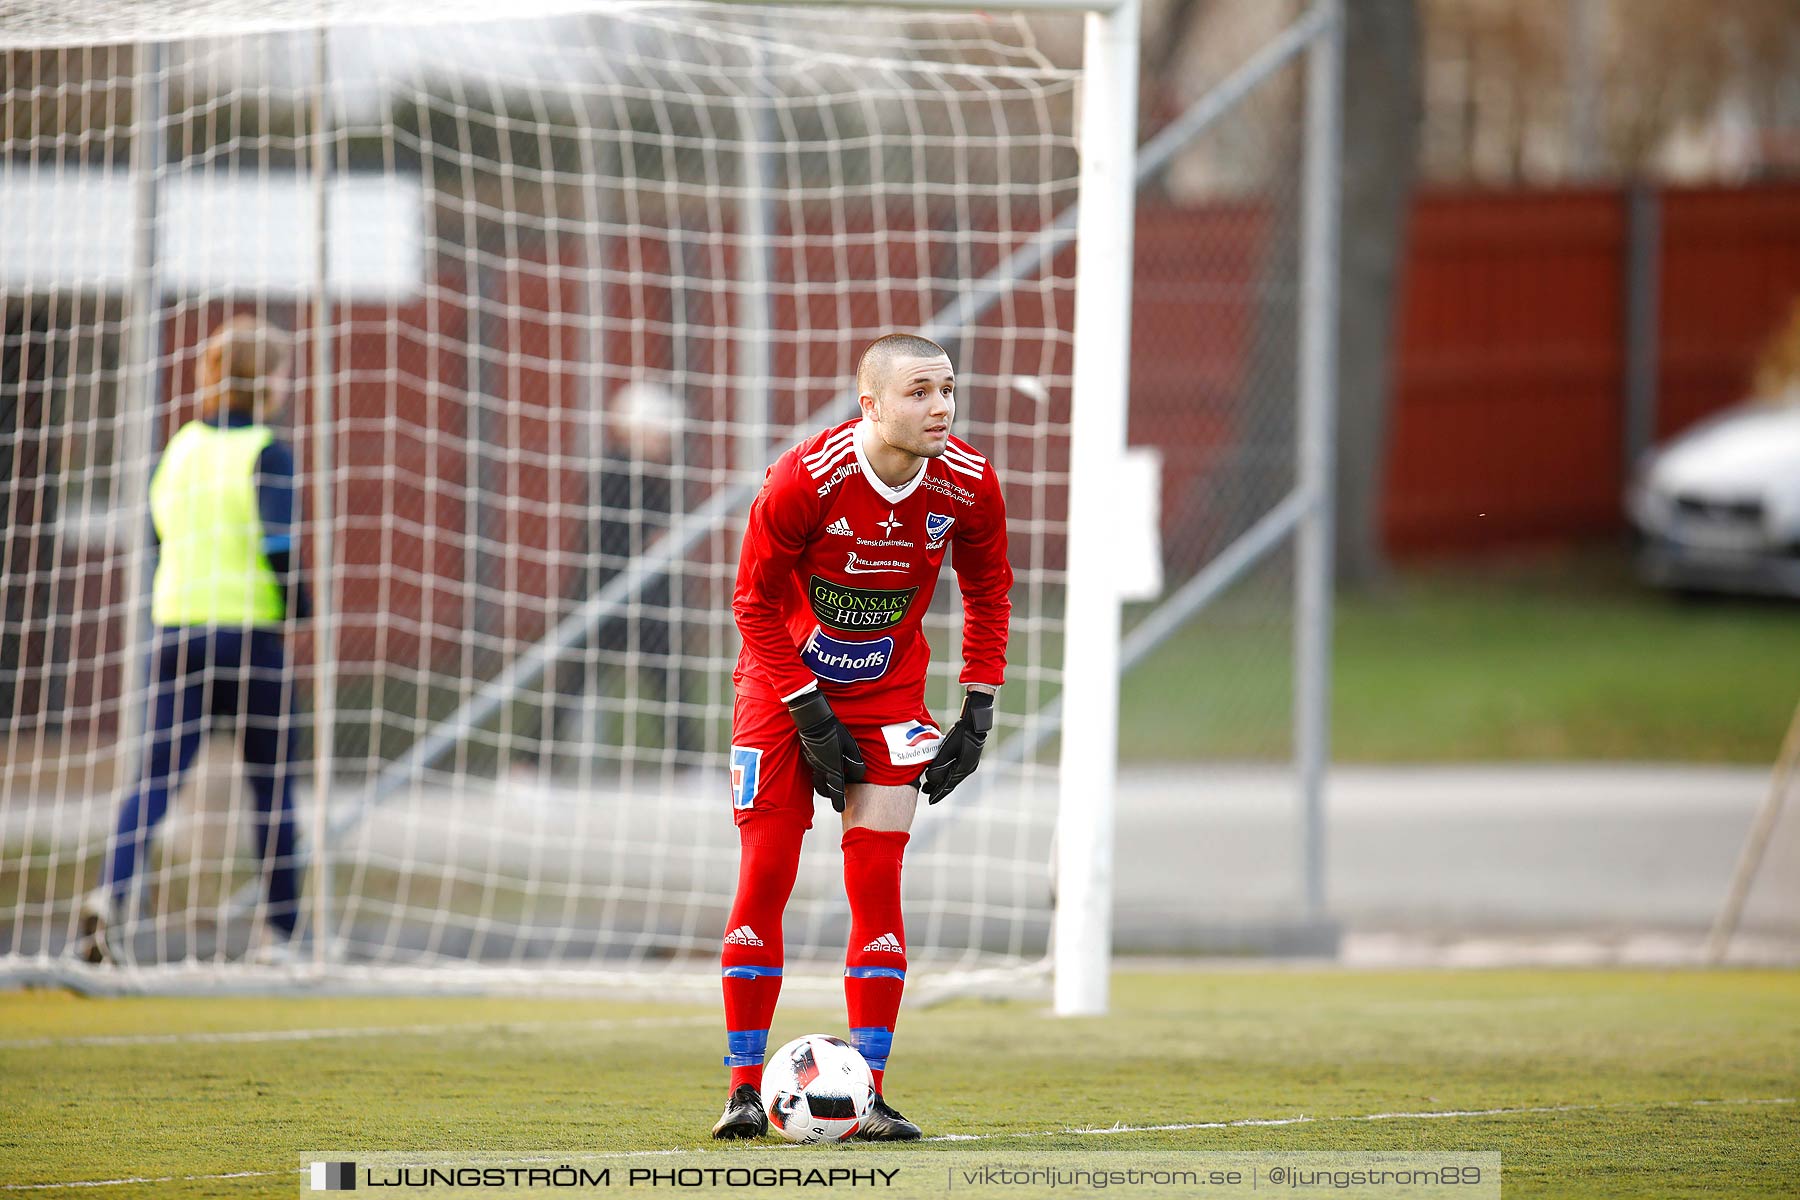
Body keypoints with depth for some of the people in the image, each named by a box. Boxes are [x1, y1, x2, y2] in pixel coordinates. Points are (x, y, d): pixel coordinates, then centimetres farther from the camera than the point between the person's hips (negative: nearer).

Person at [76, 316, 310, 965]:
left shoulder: (180, 447, 9)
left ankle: (112, 889, -25)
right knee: (272, 784, 9)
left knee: (155, 777, 0)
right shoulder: (266, 454, -8)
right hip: (251, 636, -4)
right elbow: (279, 546, -17)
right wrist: (302, 610, -1)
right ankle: (280, 930, 14)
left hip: (176, 631, 4)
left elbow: (154, 537, 16)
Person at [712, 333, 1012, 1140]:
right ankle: (745, 1087, 5)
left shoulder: (968, 485, -14)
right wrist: (808, 714, -15)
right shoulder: (803, 480, -24)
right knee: (765, 876, -5)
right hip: (784, 685, -2)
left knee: (877, 879, -8)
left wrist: (978, 711, -2)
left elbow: (988, 591, 4)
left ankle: (867, 1094, -5)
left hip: (888, 694, 2)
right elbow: (755, 602, -12)